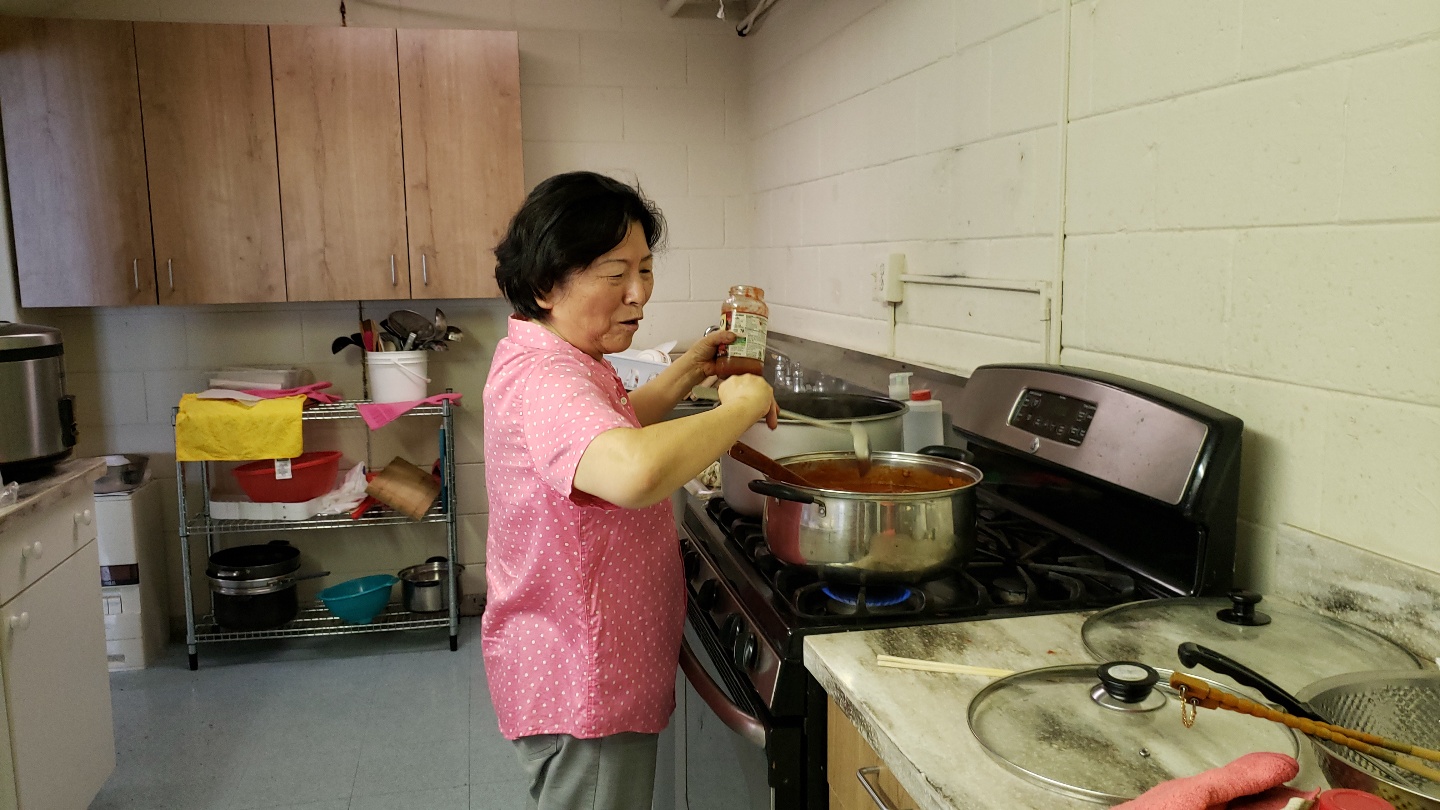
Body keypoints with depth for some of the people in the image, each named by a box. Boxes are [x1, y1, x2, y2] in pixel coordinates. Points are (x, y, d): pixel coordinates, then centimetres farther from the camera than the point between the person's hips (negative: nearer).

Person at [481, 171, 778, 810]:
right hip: (580, 686, -10)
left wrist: (686, 373, 12)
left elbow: (607, 429, 25)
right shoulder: (542, 379, -28)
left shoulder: (543, 358, 7)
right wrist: (741, 406, -32)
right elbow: (634, 472, -48)